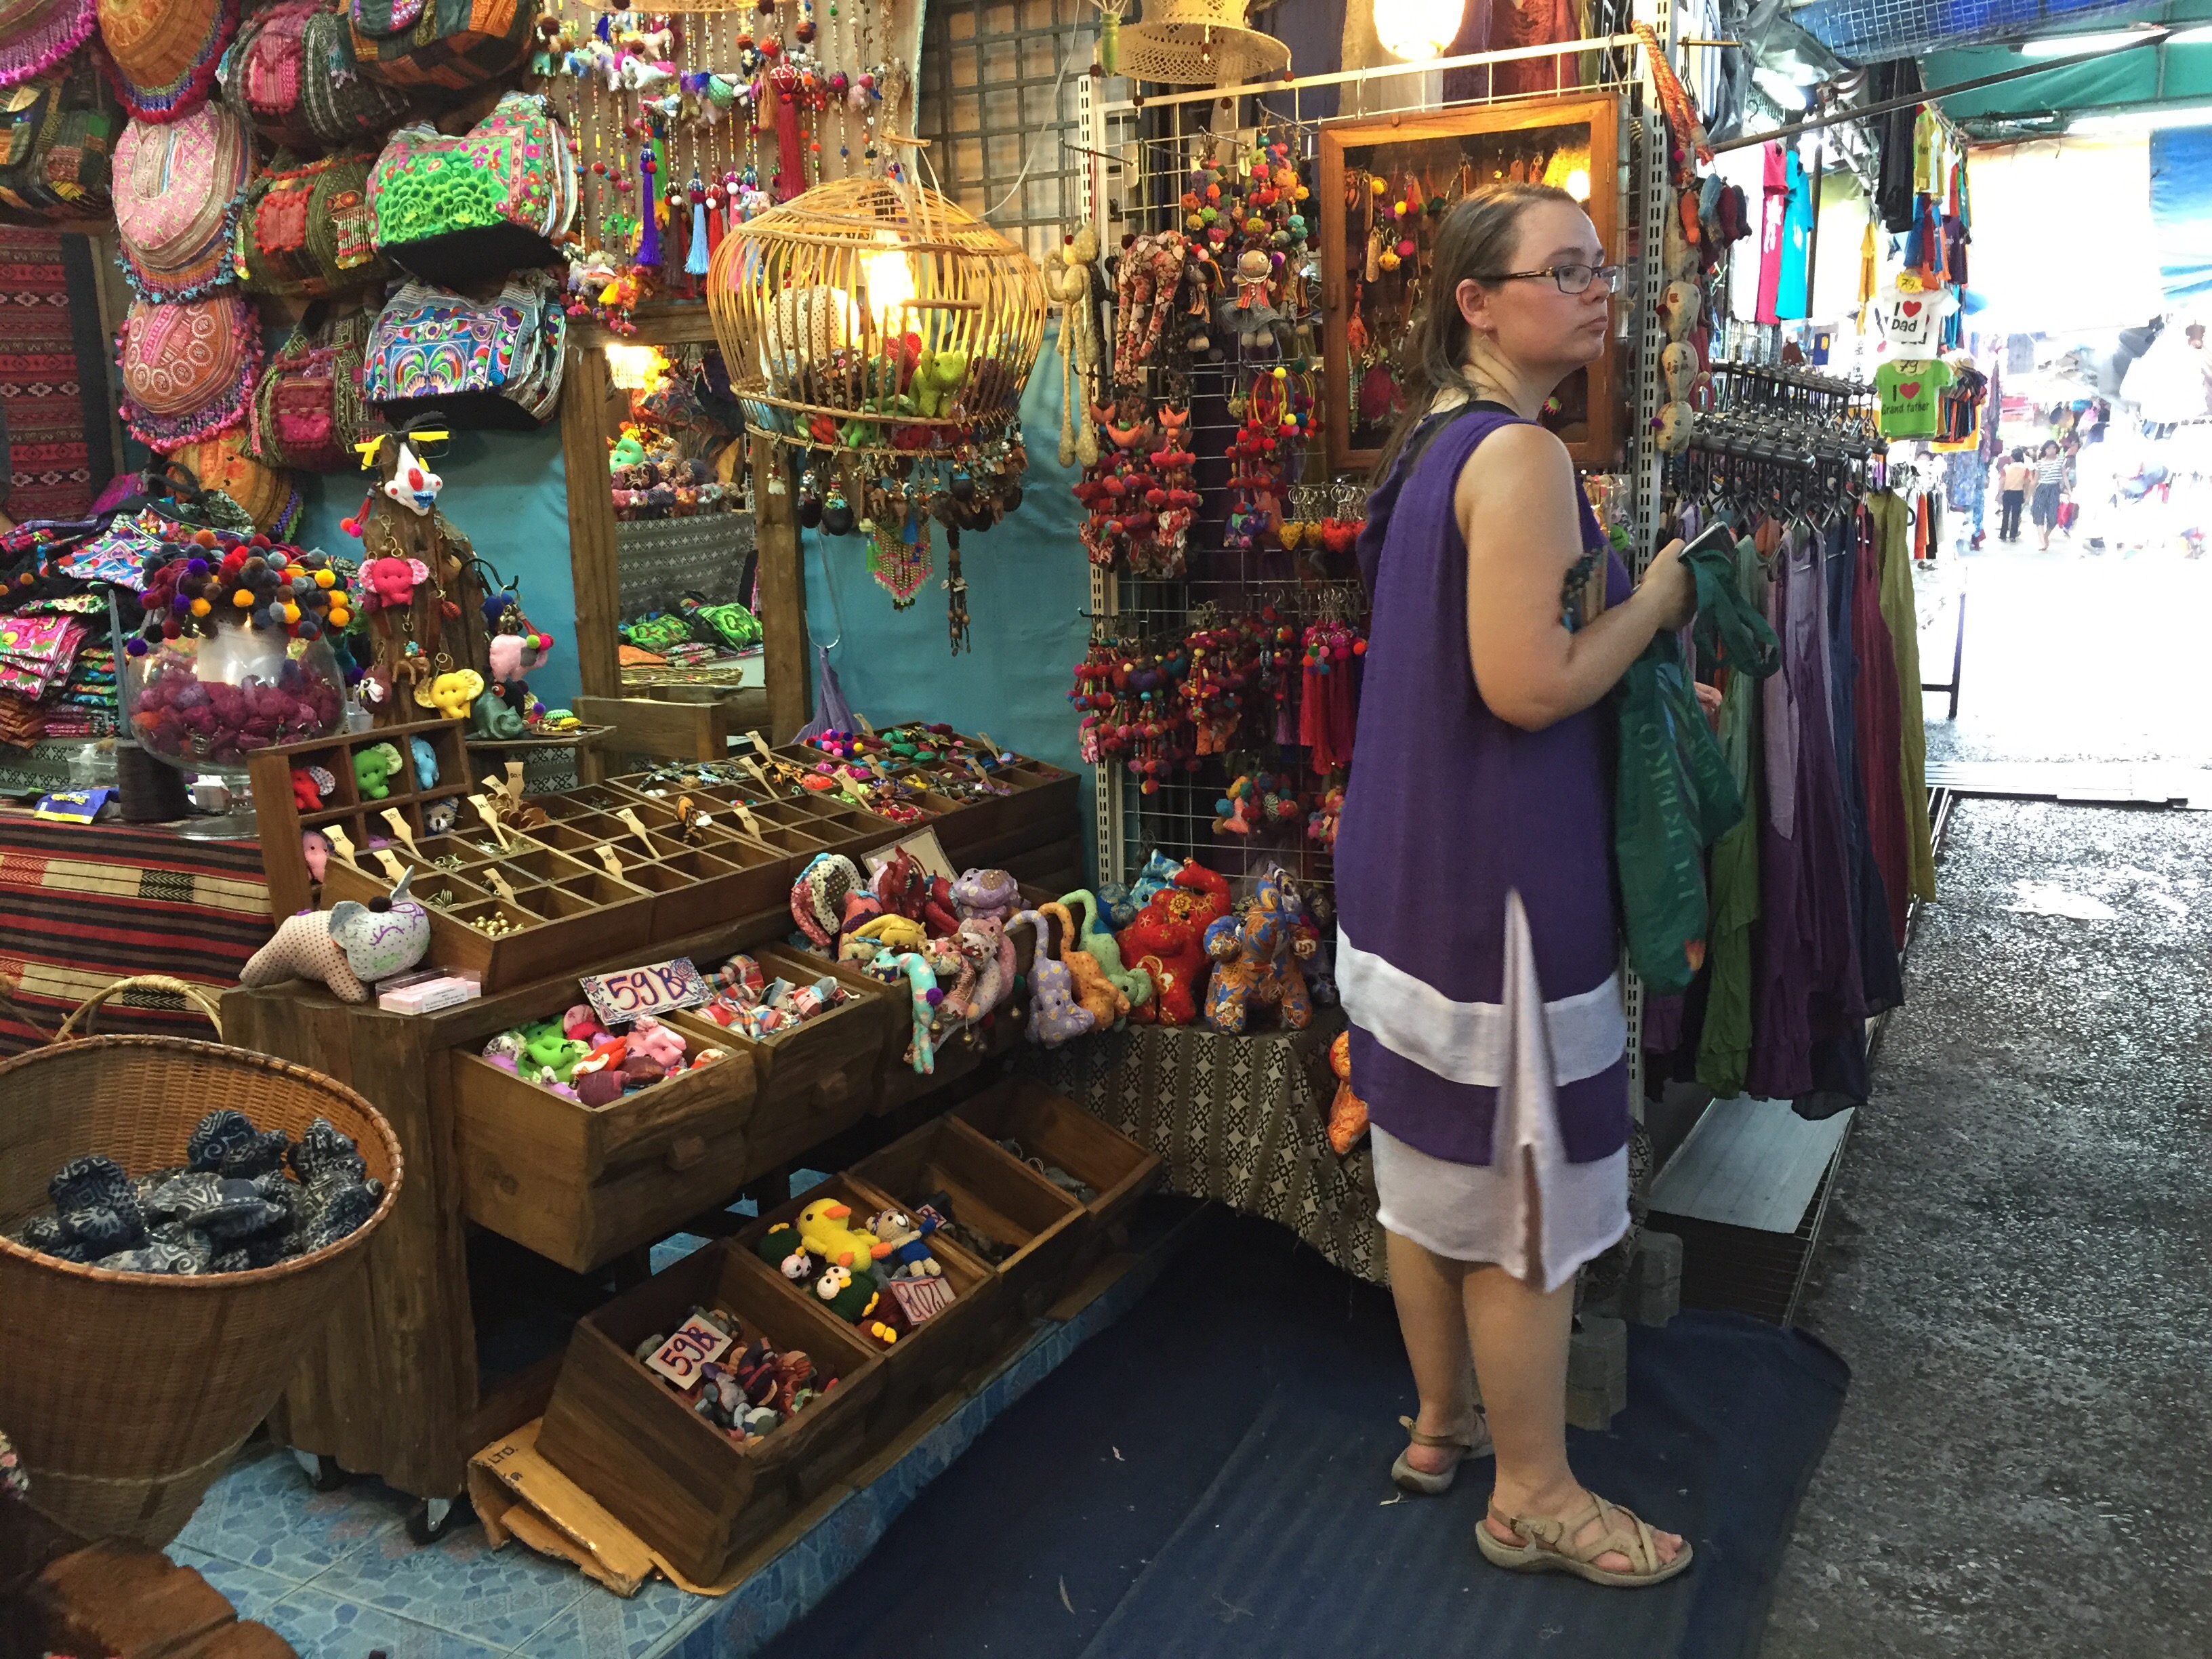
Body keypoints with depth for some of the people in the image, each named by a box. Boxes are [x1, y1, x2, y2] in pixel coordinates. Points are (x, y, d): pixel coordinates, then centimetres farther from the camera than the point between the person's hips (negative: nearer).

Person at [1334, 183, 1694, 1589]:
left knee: (1433, 1167, 19)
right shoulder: (1522, 458, -18)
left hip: (1408, 863, 10)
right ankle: (1534, 1497, 21)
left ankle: (1444, 1424, 37)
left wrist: (1605, 567, 15)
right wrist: (1660, 594, -9)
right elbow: (1531, 686, -24)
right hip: (1497, 875, -10)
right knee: (1525, 1187, 4)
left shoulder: (1436, 442, 12)